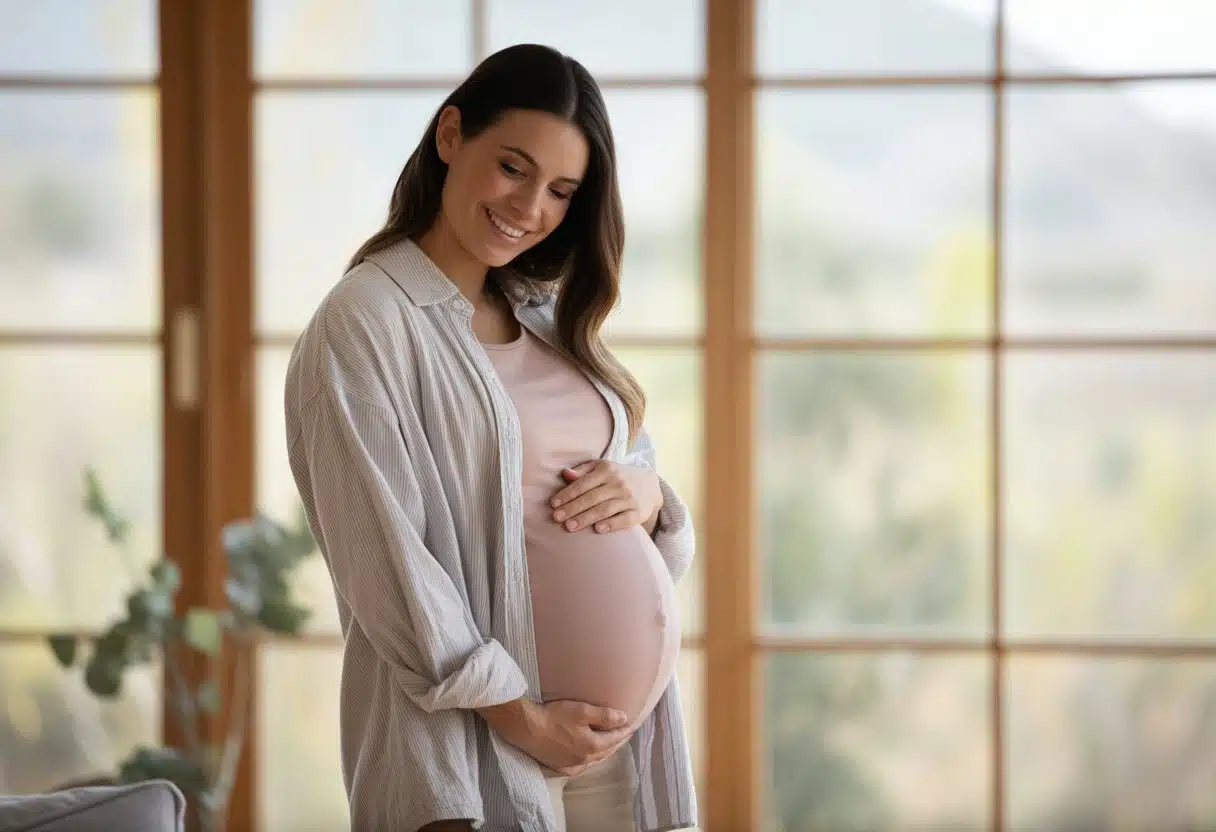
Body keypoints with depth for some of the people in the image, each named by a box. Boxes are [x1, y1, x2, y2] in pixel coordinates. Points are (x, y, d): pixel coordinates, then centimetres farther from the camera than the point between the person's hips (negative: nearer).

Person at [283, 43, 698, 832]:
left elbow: (635, 466, 17)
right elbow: (384, 554, -14)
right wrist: (517, 716, -16)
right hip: (472, 741, -6)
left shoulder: (551, 317, 12)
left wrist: (649, 494, -5)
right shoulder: (364, 323, -9)